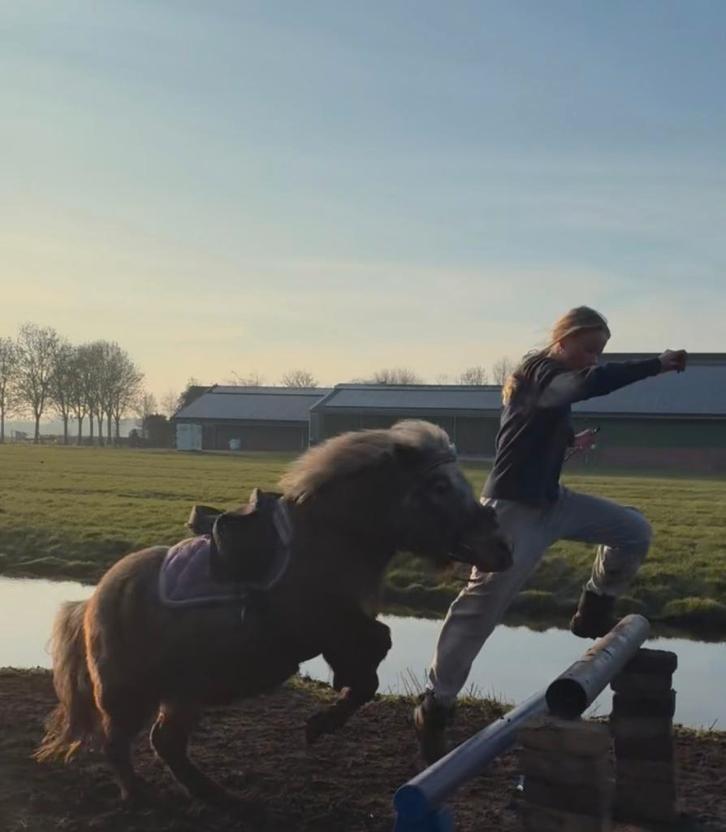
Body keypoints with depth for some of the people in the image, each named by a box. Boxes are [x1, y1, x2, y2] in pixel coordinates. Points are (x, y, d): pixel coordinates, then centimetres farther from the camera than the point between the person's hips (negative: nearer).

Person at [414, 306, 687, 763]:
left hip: (553, 502, 10)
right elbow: (592, 383, -42)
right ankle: (436, 704, 4)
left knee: (635, 530, 8)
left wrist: (571, 442, 15)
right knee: (481, 607, -7)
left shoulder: (551, 379, 11)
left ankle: (594, 612, 23)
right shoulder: (539, 373, -19)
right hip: (513, 510, -10)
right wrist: (658, 364, -37)